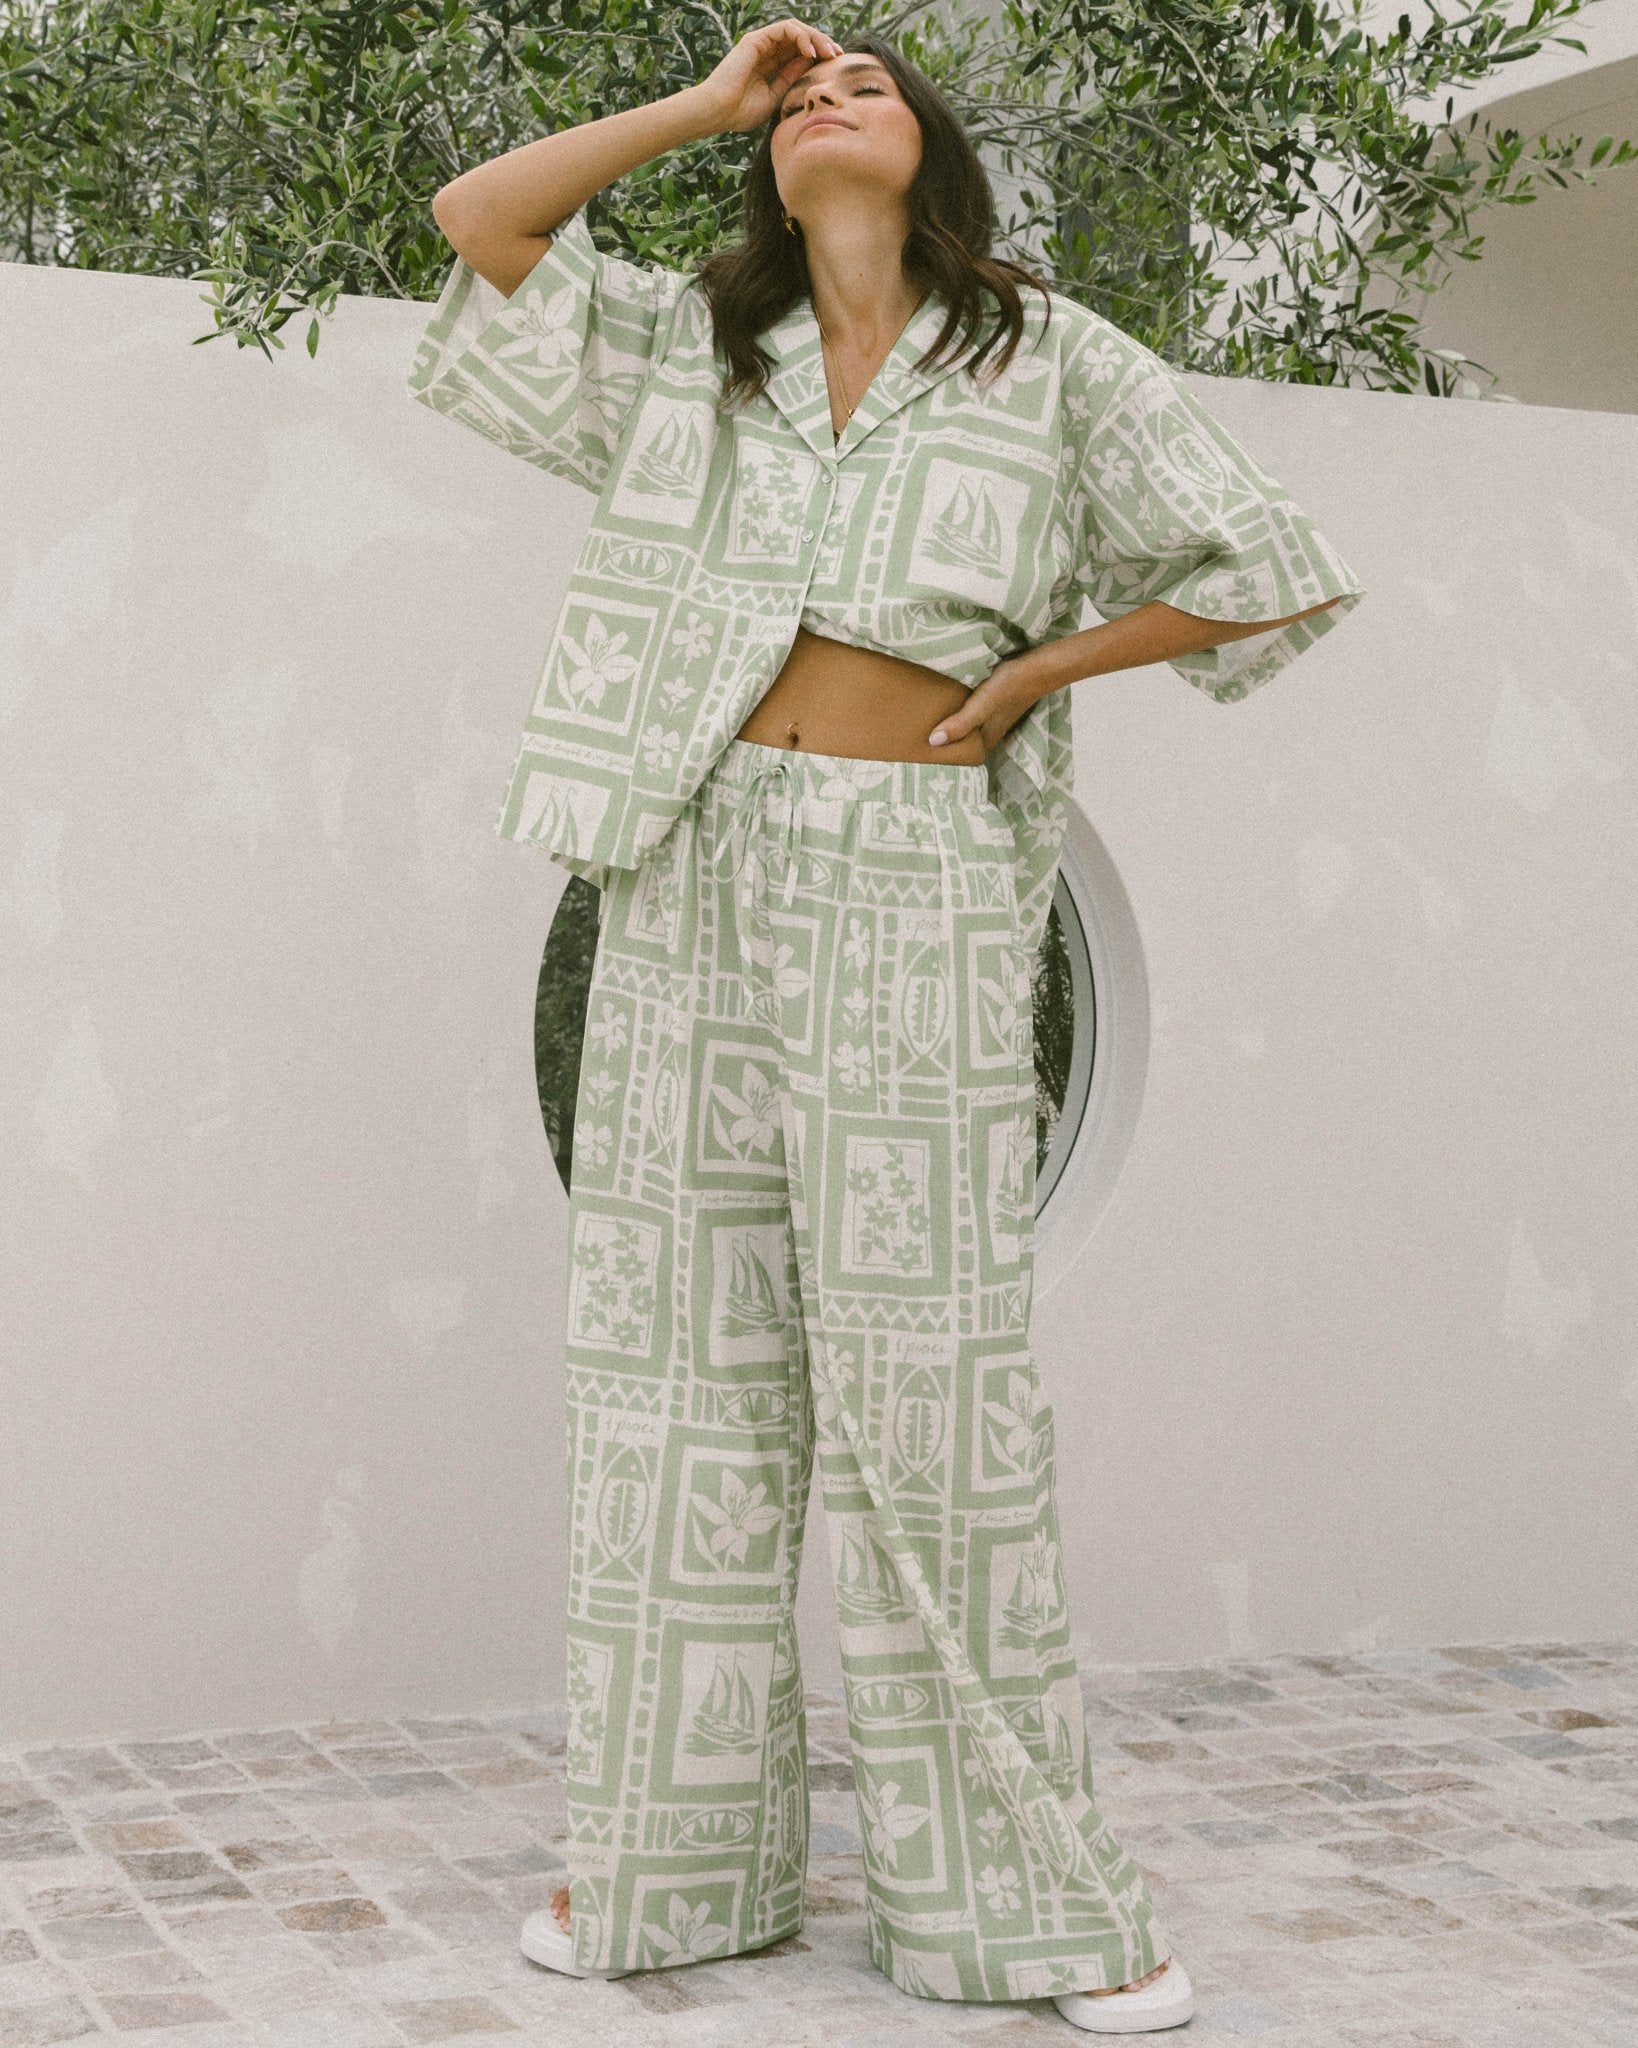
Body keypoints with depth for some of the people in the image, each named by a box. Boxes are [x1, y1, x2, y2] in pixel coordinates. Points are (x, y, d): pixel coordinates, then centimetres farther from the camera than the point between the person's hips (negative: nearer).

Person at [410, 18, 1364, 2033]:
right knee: (686, 1348, 3)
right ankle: (671, 1856, 12)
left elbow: (1268, 571, 5)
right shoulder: (692, 341, 17)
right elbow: (478, 219, 11)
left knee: (926, 1364, -5)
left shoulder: (1046, 356, 8)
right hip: (696, 875, 3)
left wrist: (1029, 677, 1)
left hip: (914, 890, -3)